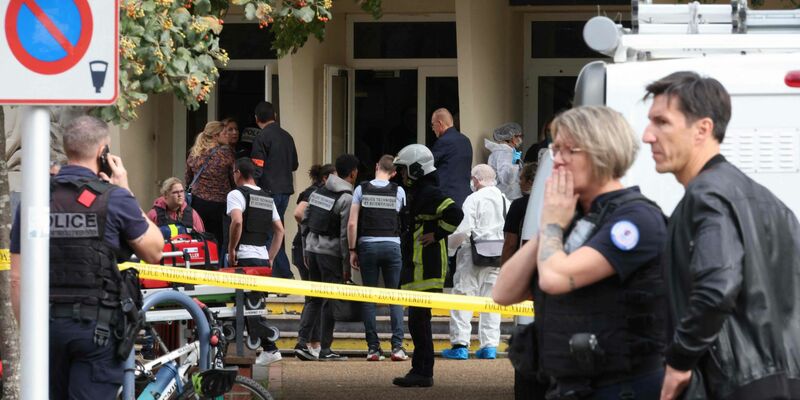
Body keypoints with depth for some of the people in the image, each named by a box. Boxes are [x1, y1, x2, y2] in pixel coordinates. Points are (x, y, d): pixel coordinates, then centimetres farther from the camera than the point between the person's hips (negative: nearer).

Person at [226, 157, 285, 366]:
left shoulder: (237, 194, -6)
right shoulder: (268, 198, 17)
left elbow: (237, 221, -22)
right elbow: (280, 230, 16)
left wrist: (231, 249, -13)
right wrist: (270, 257, 17)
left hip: (244, 257, -7)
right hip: (263, 257, 7)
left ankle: (270, 348, -14)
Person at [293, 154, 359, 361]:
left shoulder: (318, 192, 10)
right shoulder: (347, 198, -12)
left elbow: (304, 220, 13)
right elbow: (345, 235, -15)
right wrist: (347, 265, -10)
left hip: (312, 247, 7)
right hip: (331, 252, -7)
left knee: (314, 298, 15)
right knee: (330, 301, 0)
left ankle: (302, 341, 8)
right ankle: (325, 349, 1)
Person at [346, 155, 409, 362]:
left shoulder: (361, 189, 1)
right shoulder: (398, 191, 1)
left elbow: (352, 224, -2)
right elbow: (403, 222, 6)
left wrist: (352, 250, 4)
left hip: (367, 245, 0)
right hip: (392, 245, 0)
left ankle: (373, 347, 2)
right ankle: (397, 346, -4)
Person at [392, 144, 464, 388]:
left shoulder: (429, 194, -14)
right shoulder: (417, 193, 20)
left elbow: (455, 214, -28)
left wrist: (436, 235, -20)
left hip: (426, 270, -11)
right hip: (417, 268, 11)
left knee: (419, 320, -10)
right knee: (417, 320, 12)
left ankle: (423, 372, -9)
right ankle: (420, 370, 16)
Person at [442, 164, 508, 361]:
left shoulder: (474, 199, -9)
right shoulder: (505, 200, 9)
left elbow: (463, 230, -15)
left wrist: (450, 244, 0)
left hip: (474, 255, -6)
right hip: (498, 254, 6)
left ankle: (460, 345, -6)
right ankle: (489, 346, 7)